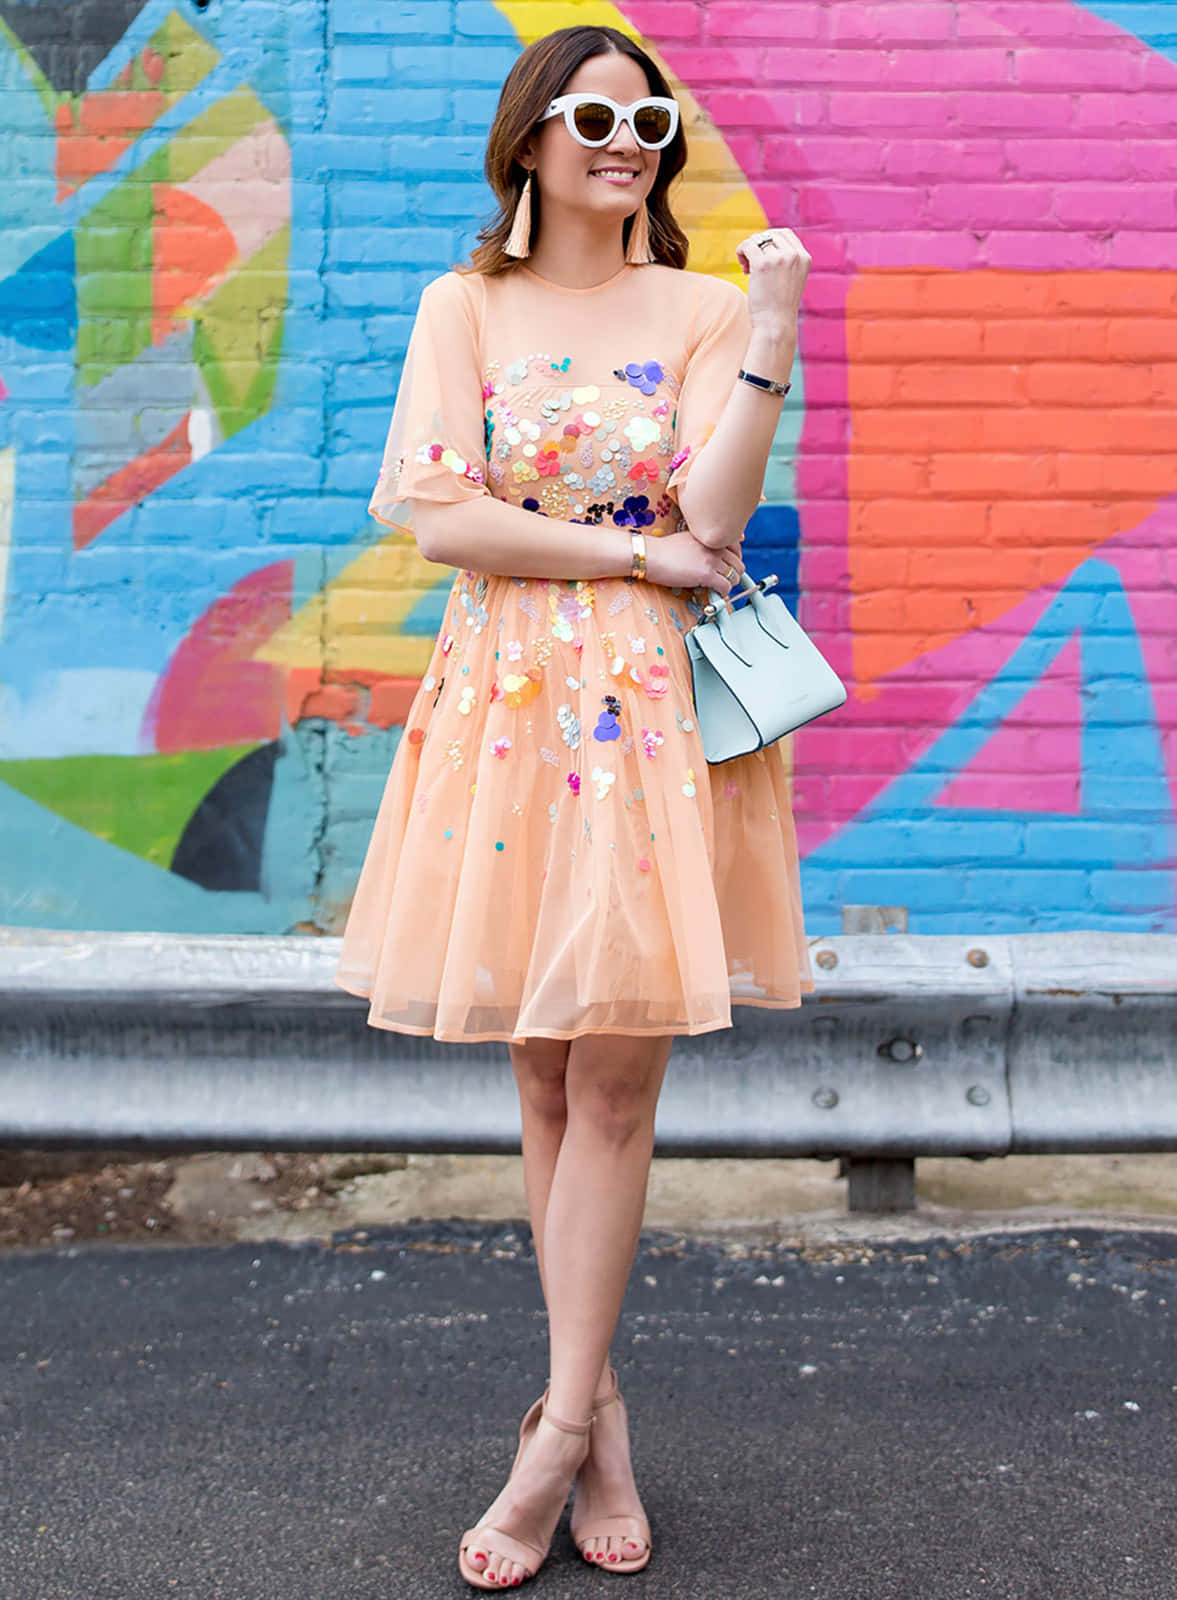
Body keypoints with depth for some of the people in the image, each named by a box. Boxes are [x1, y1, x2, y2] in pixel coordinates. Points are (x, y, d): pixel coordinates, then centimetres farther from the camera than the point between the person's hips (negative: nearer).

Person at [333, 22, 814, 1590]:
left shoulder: (703, 308, 6)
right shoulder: (461, 307, 7)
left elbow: (712, 520, -7)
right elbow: (437, 517, -4)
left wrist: (766, 341, -12)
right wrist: (633, 550, -8)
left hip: (656, 713, -1)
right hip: (508, 704, 1)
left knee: (612, 1079, -2)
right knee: (546, 1080, 7)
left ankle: (560, 1432, 9)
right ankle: (598, 1416, 21)